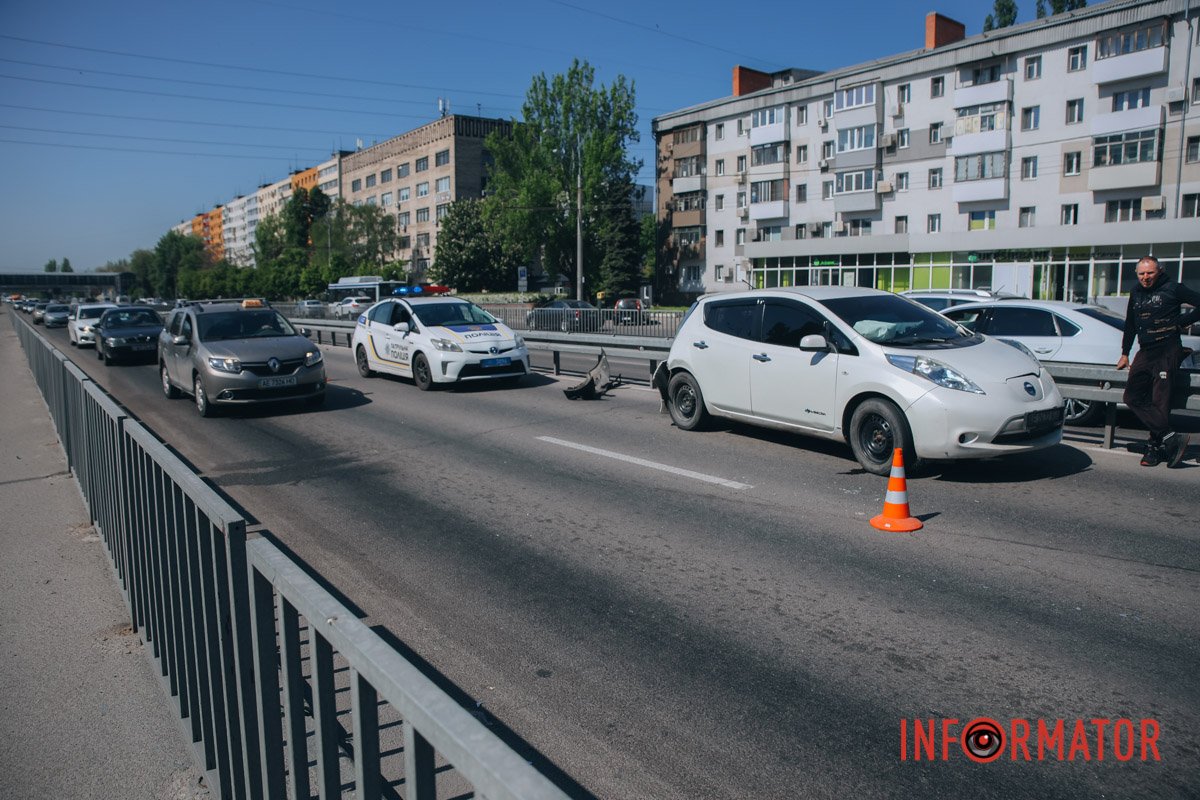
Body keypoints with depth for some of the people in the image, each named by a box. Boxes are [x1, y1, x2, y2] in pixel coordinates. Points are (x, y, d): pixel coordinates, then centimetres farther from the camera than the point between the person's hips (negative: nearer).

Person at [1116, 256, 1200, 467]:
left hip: (1167, 351, -7)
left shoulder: (1172, 289, -3)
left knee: (1159, 401, -8)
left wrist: (1180, 322, -7)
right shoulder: (1136, 293, 16)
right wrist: (1125, 353, 25)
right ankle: (1171, 438, -4)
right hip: (1145, 352, 7)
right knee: (1133, 397, -3)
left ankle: (1156, 446, -2)